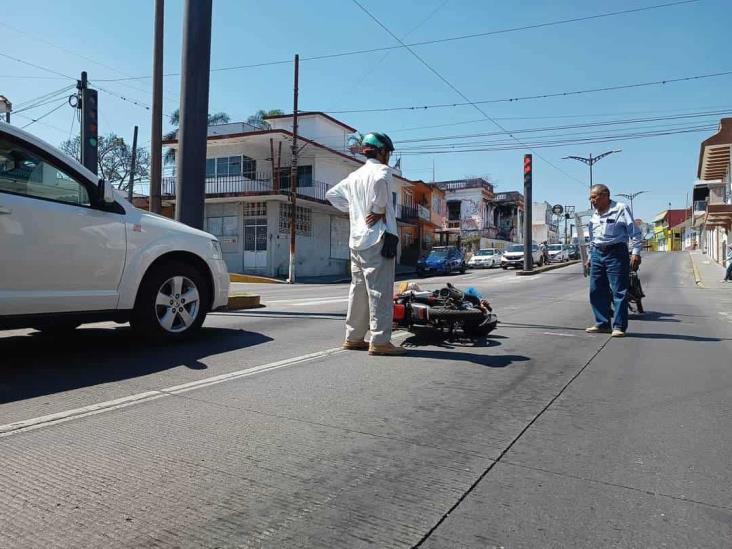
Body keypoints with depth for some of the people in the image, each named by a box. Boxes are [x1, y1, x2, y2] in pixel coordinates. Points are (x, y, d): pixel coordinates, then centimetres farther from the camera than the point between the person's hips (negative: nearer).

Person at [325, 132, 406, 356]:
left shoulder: (355, 175, 19)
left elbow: (332, 194, 26)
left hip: (357, 239, 8)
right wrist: (379, 209, -17)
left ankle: (353, 337, 17)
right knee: (380, 290, -7)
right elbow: (380, 181, -30)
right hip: (377, 238, -8)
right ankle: (380, 341, -6)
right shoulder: (381, 170, -5)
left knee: (359, 289, 12)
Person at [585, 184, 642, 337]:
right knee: (597, 291, 7)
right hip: (597, 254, 7)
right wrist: (591, 256, 22)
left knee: (619, 291, -6)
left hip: (616, 253, -7)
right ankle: (602, 323, 17)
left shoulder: (621, 209, -3)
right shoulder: (595, 215, 17)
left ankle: (619, 326, -2)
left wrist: (635, 252, -14)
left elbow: (635, 232, -6)